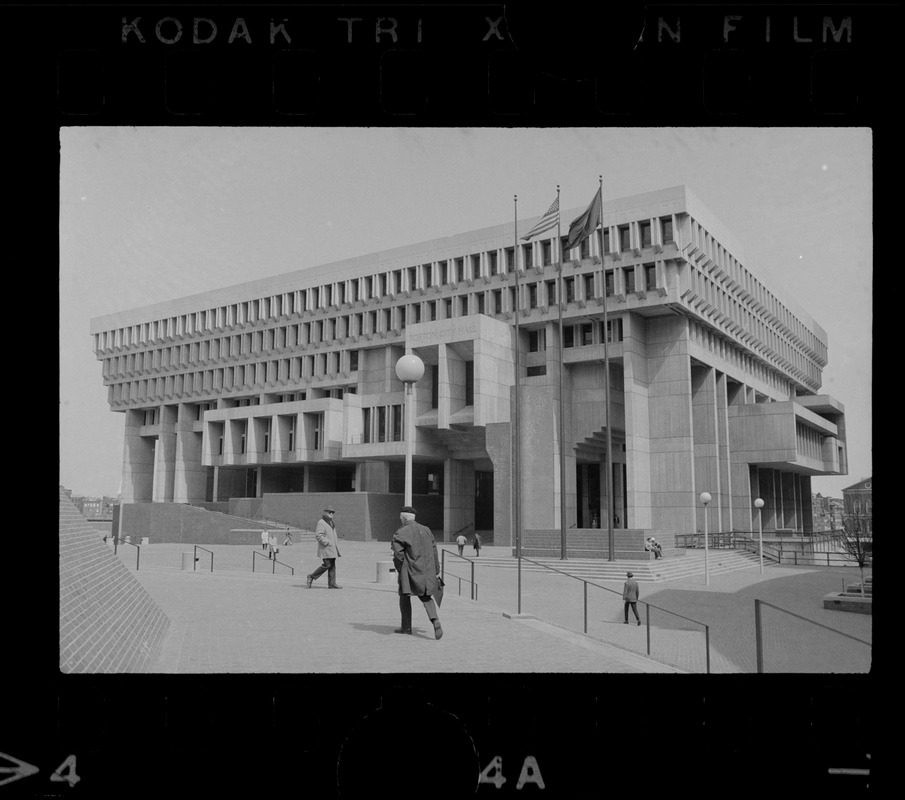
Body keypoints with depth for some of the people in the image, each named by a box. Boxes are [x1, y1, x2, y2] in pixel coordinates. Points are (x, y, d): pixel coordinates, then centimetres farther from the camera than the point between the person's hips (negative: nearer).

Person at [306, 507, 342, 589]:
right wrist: (327, 542, -20)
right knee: (327, 565, -13)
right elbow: (318, 535, -20)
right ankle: (311, 577, -1)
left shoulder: (331, 523, 18)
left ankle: (332, 583, 4)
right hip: (325, 548, -9)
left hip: (332, 547, 9)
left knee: (332, 565, 4)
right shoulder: (321, 523, -11)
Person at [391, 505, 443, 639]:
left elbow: (398, 554, -16)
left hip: (410, 570, -5)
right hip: (427, 570, 5)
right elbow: (434, 551, 10)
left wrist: (398, 570, 1)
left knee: (404, 596, 15)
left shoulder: (401, 533, -10)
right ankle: (435, 621, -10)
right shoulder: (426, 530, 8)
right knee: (426, 597, 13)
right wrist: (436, 571, 16)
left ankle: (406, 626, 20)